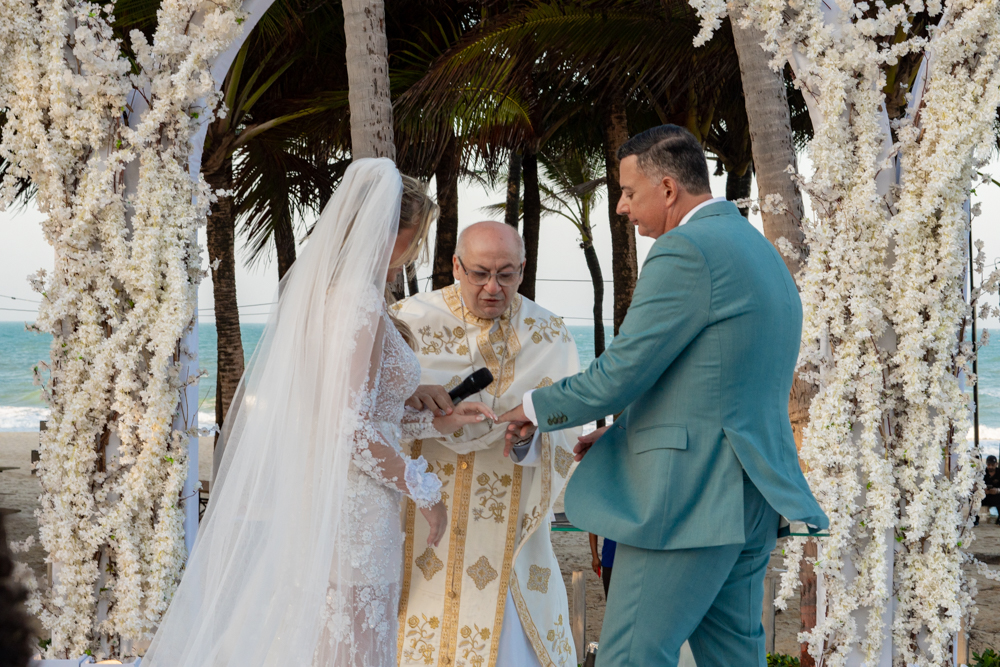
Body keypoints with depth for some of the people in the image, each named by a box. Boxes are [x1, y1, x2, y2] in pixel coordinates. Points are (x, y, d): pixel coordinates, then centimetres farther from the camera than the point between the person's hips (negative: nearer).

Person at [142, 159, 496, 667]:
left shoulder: (317, 289, 10)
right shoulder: (362, 305, -17)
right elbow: (354, 431, -20)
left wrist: (438, 422, 18)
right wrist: (424, 490, -10)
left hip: (310, 497, 9)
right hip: (354, 511, -9)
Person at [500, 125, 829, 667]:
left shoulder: (685, 251, -13)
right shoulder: (759, 252, 19)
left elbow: (620, 373, -15)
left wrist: (538, 408, 2)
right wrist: (621, 434, 20)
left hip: (688, 499, -10)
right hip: (749, 498, 10)